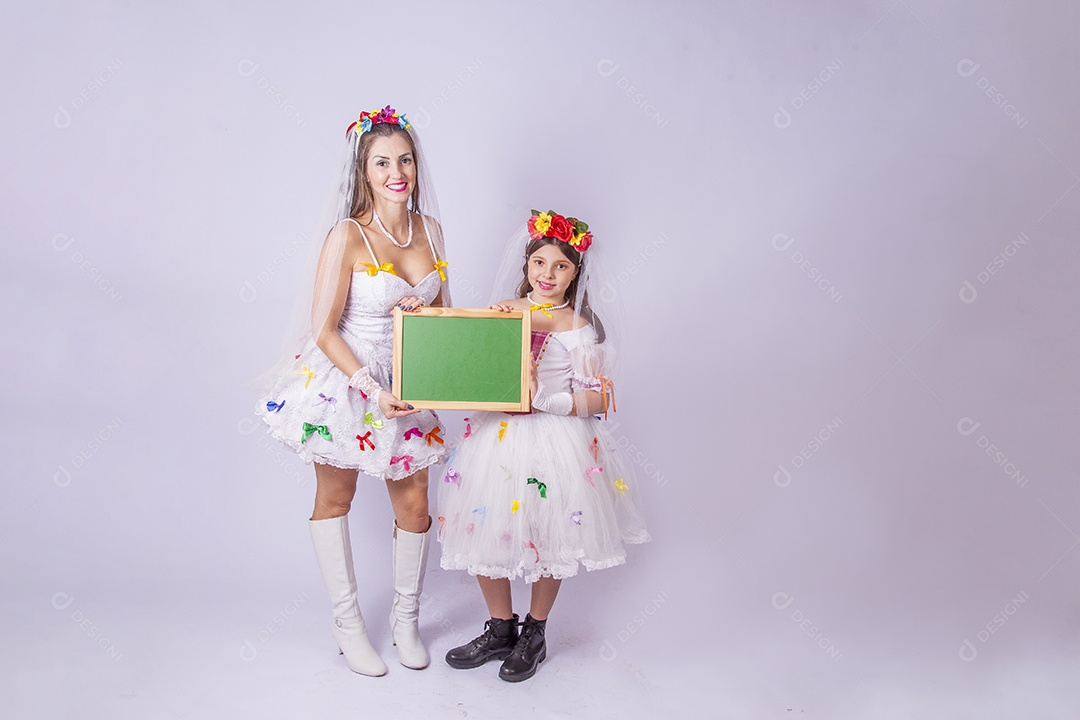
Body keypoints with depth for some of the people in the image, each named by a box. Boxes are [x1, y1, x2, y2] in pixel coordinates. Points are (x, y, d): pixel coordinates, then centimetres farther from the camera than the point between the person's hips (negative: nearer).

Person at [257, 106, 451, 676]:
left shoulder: (429, 227, -1)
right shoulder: (348, 236, -17)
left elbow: (438, 309, 11)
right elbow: (324, 331, -16)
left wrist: (423, 311, -12)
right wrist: (372, 388, -24)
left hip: (405, 382, 5)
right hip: (342, 379, -4)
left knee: (414, 505, 9)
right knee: (335, 499, 13)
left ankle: (406, 618, 32)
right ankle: (346, 622, 32)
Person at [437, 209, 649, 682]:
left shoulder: (579, 327, -7)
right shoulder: (502, 311, 6)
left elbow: (595, 399, -9)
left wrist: (542, 401, -19)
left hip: (555, 442, -4)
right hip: (497, 435, 4)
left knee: (548, 537, 8)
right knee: (484, 531, 8)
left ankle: (535, 633, 31)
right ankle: (500, 630, 29)